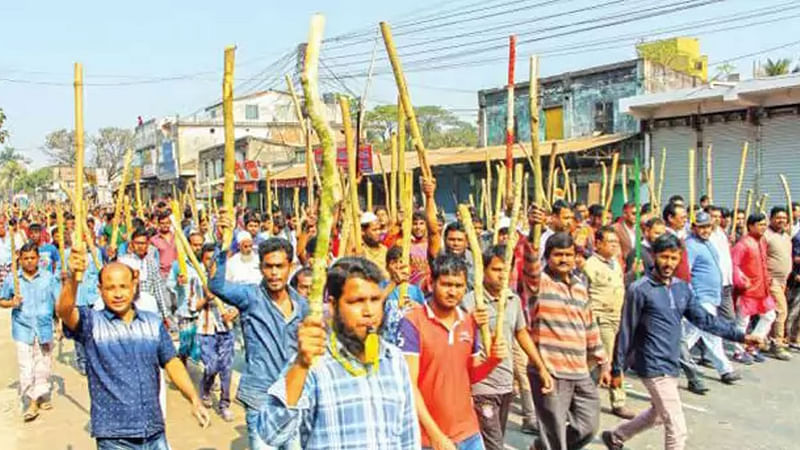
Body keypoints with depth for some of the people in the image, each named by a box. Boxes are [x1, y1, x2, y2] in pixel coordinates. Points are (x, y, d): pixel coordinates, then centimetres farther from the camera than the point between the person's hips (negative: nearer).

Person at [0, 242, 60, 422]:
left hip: (44, 329, 1)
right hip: (23, 330, -1)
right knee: (26, 368, -4)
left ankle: (41, 396, 27)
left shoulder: (49, 278, 0)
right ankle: (30, 402, 5)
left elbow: (58, 301, 2)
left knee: (43, 366, 11)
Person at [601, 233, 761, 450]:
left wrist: (740, 335, 0)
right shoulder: (639, 290, -14)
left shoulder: (683, 288, 5)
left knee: (658, 414, 26)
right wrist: (617, 369, -8)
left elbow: (704, 319, 8)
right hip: (654, 367, -8)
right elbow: (626, 332, -11)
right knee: (677, 430, -4)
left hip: (672, 365, 8)